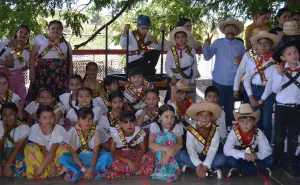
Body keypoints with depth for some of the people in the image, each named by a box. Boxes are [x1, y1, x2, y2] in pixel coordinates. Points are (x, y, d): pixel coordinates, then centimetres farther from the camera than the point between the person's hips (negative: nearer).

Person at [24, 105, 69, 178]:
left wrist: (41, 167, -32)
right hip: (42, 156, 2)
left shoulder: (59, 129, -22)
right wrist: (52, 164, -29)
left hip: (56, 156, -2)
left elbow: (52, 151, -26)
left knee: (65, 148, -29)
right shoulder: (34, 128, -18)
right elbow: (43, 150, -18)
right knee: (29, 148, -23)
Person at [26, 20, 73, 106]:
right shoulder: (40, 39, 13)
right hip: (42, 72, -1)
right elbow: (32, 56, 6)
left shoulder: (66, 44, 20)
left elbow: (70, 63, 19)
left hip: (60, 76, 1)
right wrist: (31, 72, -5)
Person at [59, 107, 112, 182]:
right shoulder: (74, 131, -16)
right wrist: (84, 169, -25)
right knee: (62, 158, -26)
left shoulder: (96, 130, -17)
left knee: (108, 156, -29)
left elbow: (96, 152, -20)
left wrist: (90, 169, -33)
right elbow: (73, 153, -15)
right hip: (79, 158, 1)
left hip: (93, 158, -1)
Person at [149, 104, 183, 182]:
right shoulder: (154, 125, -15)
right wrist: (167, 149, -36)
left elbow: (180, 144, -17)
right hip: (157, 153, 0)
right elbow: (151, 144, -22)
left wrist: (168, 154, -35)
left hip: (172, 154, 1)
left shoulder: (177, 127, -11)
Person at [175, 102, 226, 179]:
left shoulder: (215, 130, -10)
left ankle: (191, 167, -20)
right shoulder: (191, 129, -11)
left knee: (222, 158, -29)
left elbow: (213, 149, -19)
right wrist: (198, 164, -31)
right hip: (195, 158, 0)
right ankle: (211, 170, -24)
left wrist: (205, 166, -31)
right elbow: (190, 148, -18)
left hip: (208, 158, 0)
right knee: (181, 155, -27)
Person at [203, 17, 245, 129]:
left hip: (233, 83, 1)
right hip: (218, 81, -1)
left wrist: (241, 61, -17)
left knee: (229, 108, 14)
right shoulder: (218, 42, 1)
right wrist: (206, 45, -17)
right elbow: (207, 57, -3)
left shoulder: (240, 45, 4)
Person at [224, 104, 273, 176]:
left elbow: (267, 149, -17)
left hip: (253, 160, 2)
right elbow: (227, 150, -28)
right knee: (231, 161, -33)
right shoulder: (234, 132, -20)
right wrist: (243, 155, -41)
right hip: (240, 159, -2)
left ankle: (240, 170, -15)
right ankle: (257, 169, -12)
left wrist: (256, 155, -38)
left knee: (269, 160, -22)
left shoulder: (258, 132, -14)